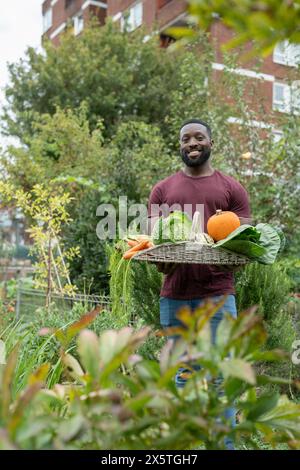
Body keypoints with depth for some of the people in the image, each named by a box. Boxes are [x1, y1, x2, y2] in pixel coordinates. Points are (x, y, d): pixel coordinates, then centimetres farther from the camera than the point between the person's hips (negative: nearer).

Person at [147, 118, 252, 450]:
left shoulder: (232, 188, 9)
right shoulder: (162, 189, 13)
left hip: (218, 293, -1)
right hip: (174, 294, 2)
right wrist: (160, 257, -16)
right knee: (182, 375, 10)